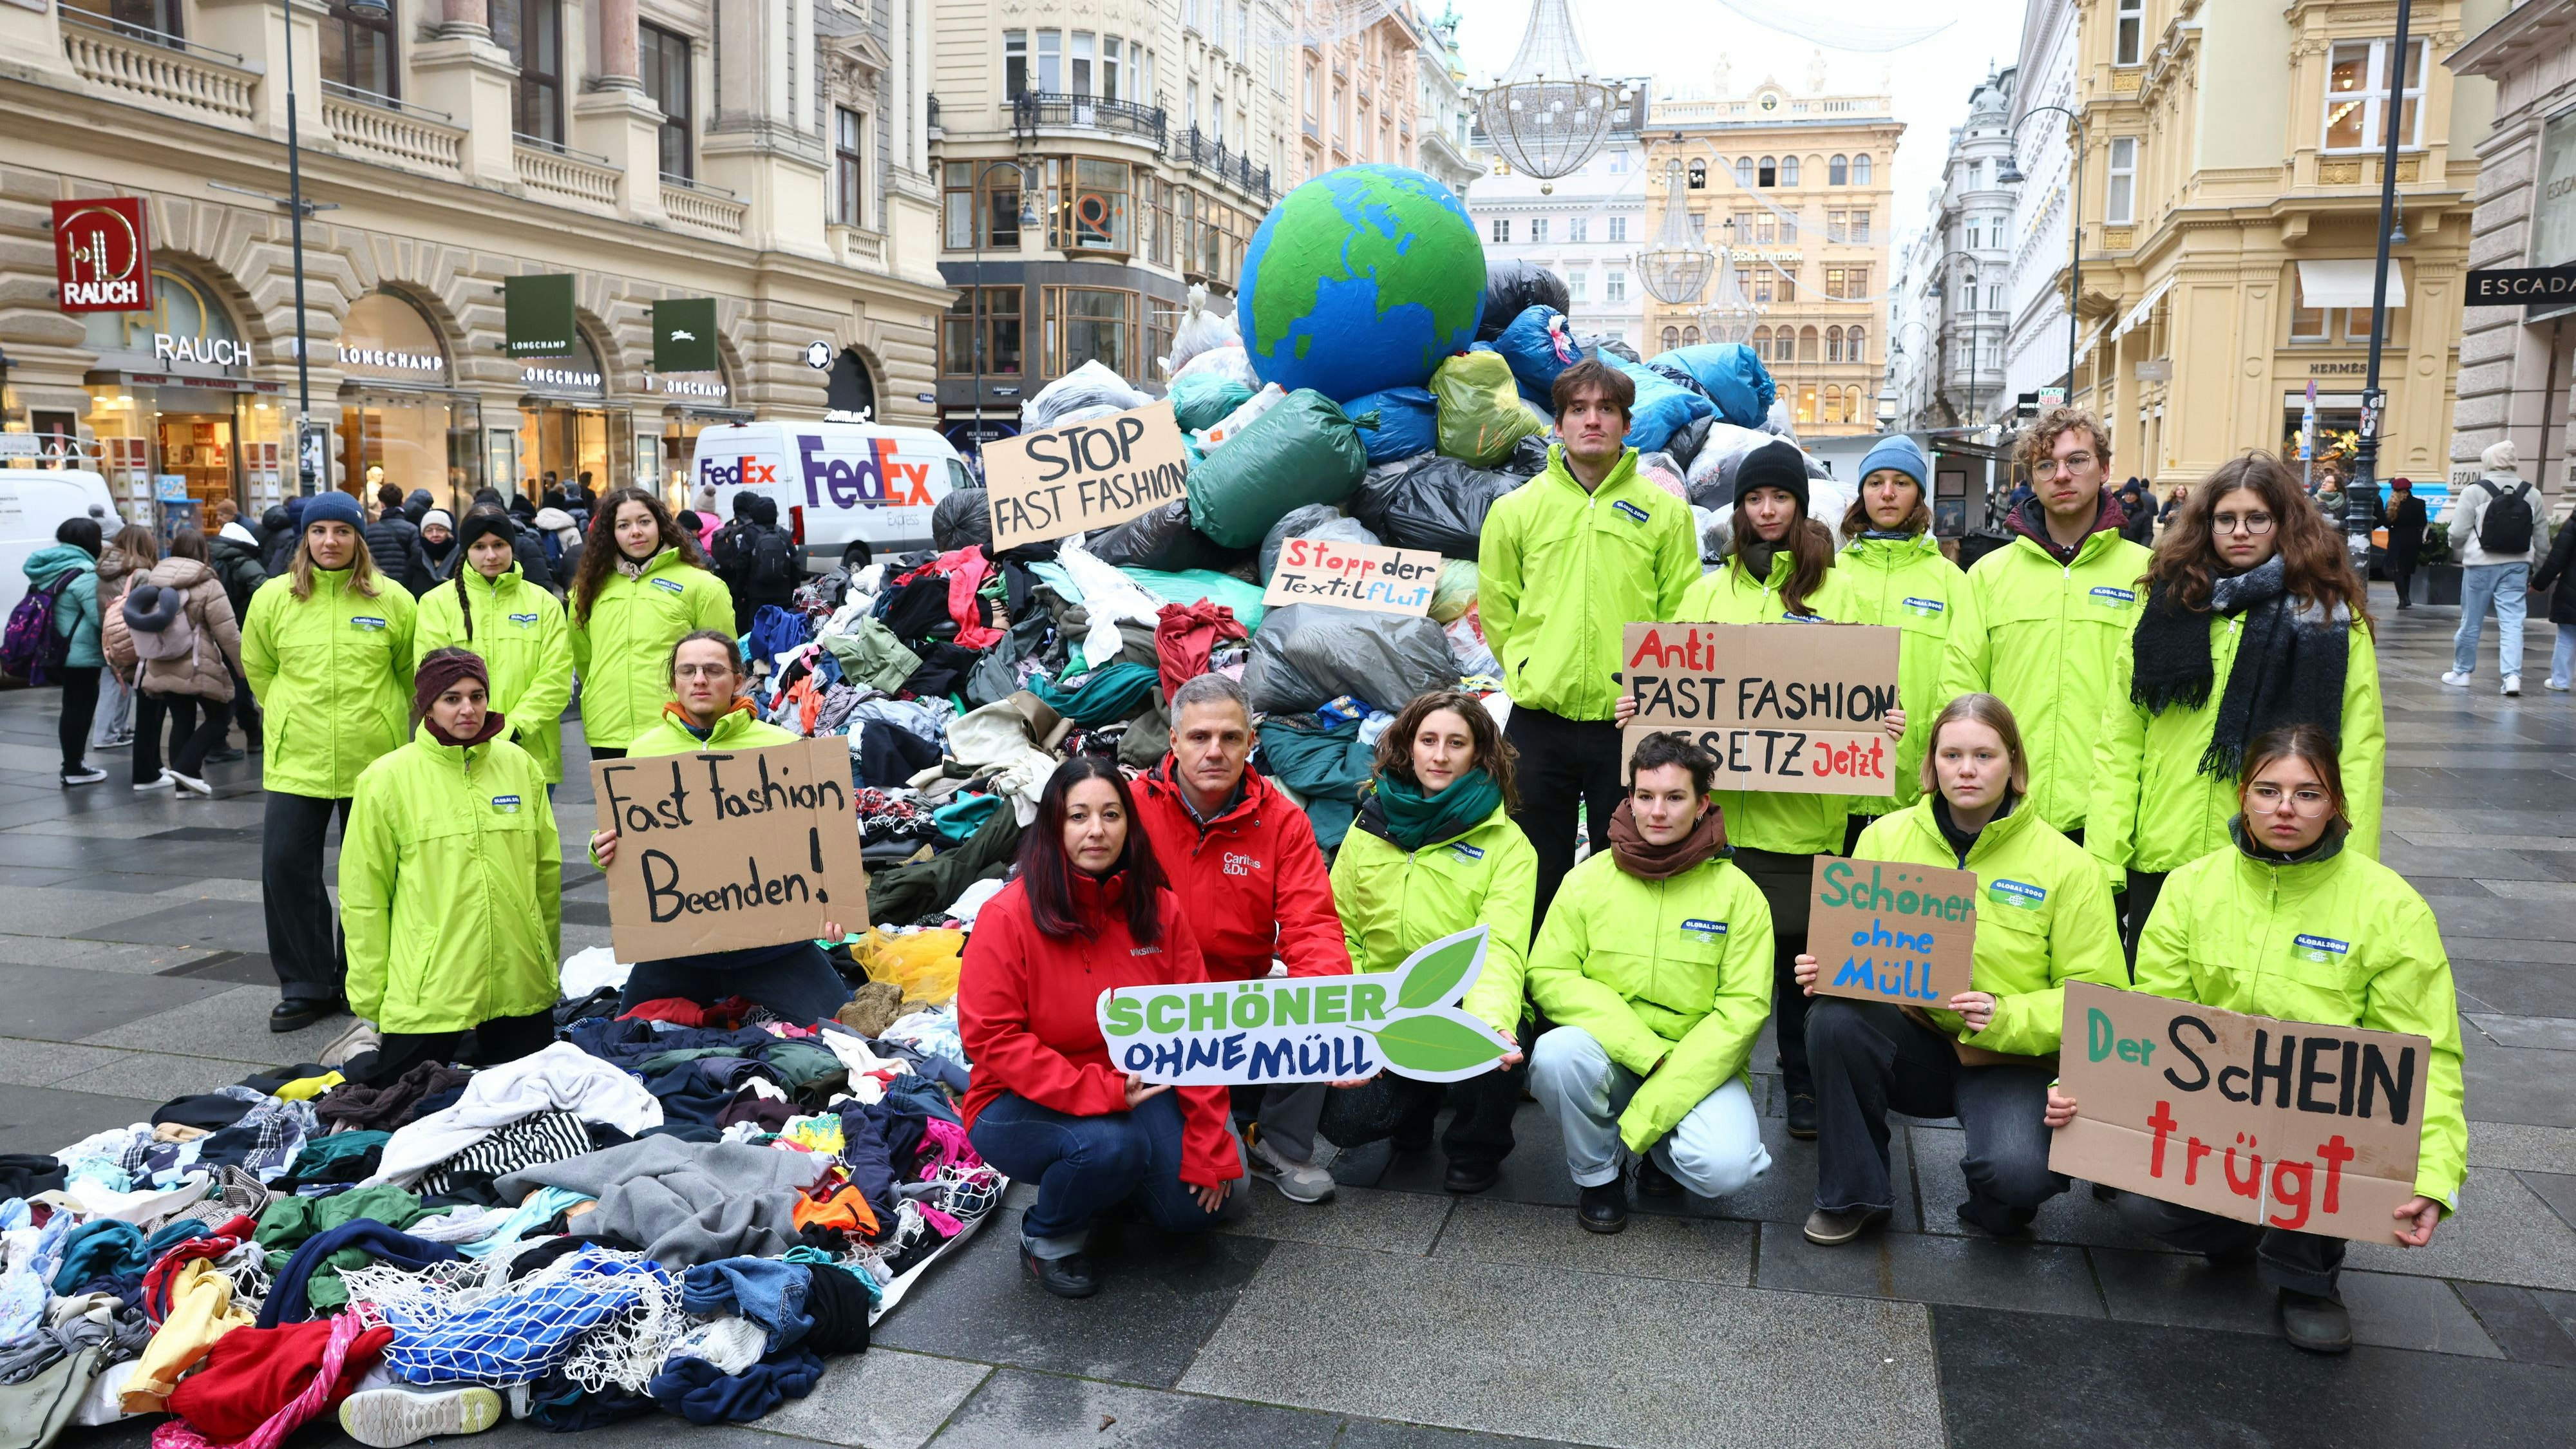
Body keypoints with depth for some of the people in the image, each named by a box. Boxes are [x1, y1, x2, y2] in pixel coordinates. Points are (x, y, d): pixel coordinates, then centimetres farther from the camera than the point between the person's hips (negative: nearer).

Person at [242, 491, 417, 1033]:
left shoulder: (392, 600, -2)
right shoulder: (273, 598, 2)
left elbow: (411, 672, 10)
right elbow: (258, 668, 16)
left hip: (373, 759, -1)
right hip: (296, 761, 1)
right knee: (285, 864, -5)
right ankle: (305, 986, 8)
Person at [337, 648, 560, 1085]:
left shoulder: (520, 765, 4)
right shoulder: (387, 779, -6)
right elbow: (363, 898, -3)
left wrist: (549, 963, 13)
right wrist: (369, 995, -3)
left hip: (520, 985, 3)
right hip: (427, 990, -3)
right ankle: (360, 1061, 37)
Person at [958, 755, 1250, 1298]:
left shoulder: (1158, 909, -4)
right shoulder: (1009, 916, -17)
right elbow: (993, 1038, -18)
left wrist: (1210, 1146, -9)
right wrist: (1098, 1092, -28)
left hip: (1135, 1090, 5)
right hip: (1024, 1105, -4)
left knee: (1196, 1203, -13)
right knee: (1110, 1144, -33)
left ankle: (1116, 1181, 21)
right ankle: (1049, 1237, -1)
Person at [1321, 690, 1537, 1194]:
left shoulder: (1507, 843, -5)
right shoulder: (1370, 827, 5)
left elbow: (1500, 950, -16)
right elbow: (1341, 933, 6)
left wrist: (1493, 1025, -36)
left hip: (1467, 1010, -2)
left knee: (1495, 1056, -34)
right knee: (1345, 1121, -20)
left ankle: (1476, 1151, 3)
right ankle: (1420, 1099, 19)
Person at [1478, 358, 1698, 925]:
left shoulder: (1666, 513, 4)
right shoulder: (1515, 510, 5)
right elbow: (1496, 608, 10)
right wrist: (1533, 672, 4)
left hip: (1630, 725, 0)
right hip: (1538, 724, 1)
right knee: (1536, 879, 8)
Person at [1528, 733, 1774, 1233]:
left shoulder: (1737, 893, -4)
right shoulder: (1588, 879, 0)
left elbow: (1743, 1009, -9)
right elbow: (1550, 976, -5)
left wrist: (1655, 1105, -18)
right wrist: (1644, 1050, -19)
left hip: (1699, 1066, -1)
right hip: (1609, 1056, 1)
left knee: (1725, 1168, -28)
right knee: (1557, 1053, -32)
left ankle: (1661, 1150, 10)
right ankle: (1597, 1174, -2)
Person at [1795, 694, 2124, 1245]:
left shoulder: (2067, 864, -6)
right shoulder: (1885, 837, 1)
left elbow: (2097, 994, -6)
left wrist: (2008, 1019, -24)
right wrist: (1823, 968, -17)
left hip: (2010, 1060, -2)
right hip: (1911, 1040, 3)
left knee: (2015, 1174, -32)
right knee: (1834, 1019, -30)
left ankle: (1999, 1210, 11)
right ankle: (1852, 1194, -7)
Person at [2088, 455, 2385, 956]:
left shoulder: (2333, 616, 3)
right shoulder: (2167, 607, 8)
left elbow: (2360, 752, -2)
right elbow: (2118, 744, 3)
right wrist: (2103, 859, -4)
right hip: (2160, 860, 2)